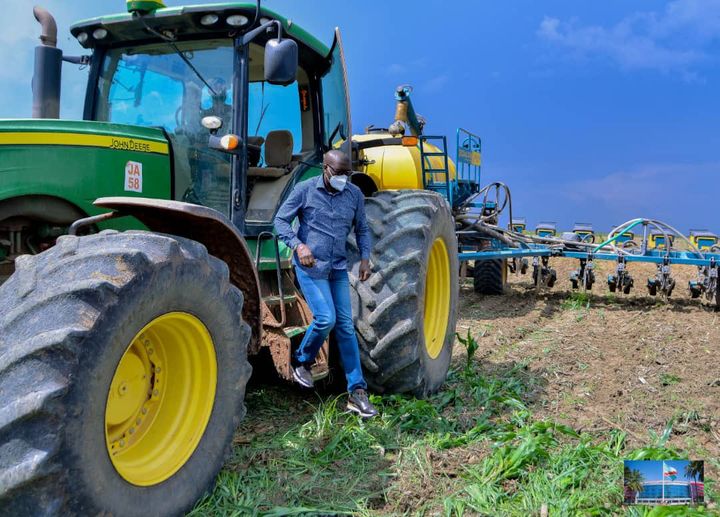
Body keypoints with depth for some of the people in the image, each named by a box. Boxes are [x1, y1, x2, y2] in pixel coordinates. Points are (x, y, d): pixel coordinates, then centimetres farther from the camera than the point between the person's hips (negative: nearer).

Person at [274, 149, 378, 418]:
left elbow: (362, 229, 15)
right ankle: (301, 360, 15)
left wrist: (365, 257, 0)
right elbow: (281, 220, -3)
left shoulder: (354, 194, 3)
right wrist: (298, 245, -19)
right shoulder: (304, 190, -7)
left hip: (338, 268, 4)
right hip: (310, 266, -4)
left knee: (346, 325, 2)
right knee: (325, 318, -17)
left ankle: (357, 391, 7)